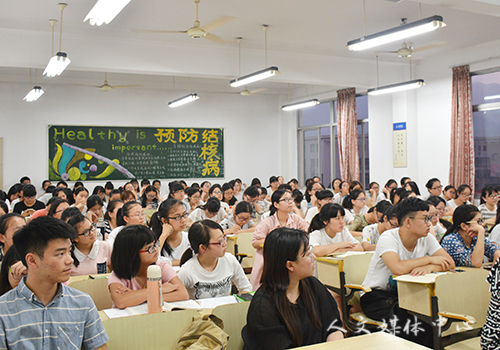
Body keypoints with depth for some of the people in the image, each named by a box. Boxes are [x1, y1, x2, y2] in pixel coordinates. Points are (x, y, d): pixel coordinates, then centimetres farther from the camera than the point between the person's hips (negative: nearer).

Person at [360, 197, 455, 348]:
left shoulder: (427, 239, -2)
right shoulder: (388, 238, -21)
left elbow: (449, 262, -9)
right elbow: (398, 268, -37)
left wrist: (429, 267, -30)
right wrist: (429, 259, -23)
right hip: (376, 295, -5)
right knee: (402, 319, -32)